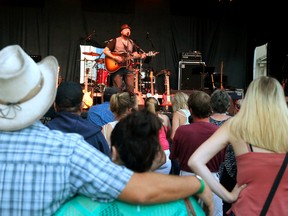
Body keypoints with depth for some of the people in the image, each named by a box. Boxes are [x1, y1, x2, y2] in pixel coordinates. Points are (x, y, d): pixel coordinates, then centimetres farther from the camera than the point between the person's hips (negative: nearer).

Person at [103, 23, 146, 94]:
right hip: (116, 68, -4)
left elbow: (135, 54, 18)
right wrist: (115, 57, -17)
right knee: (118, 89, -9)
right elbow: (105, 51, -4)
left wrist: (141, 56, -4)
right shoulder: (115, 41, 2)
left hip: (128, 68, 5)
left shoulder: (132, 43, 18)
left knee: (131, 88, -4)